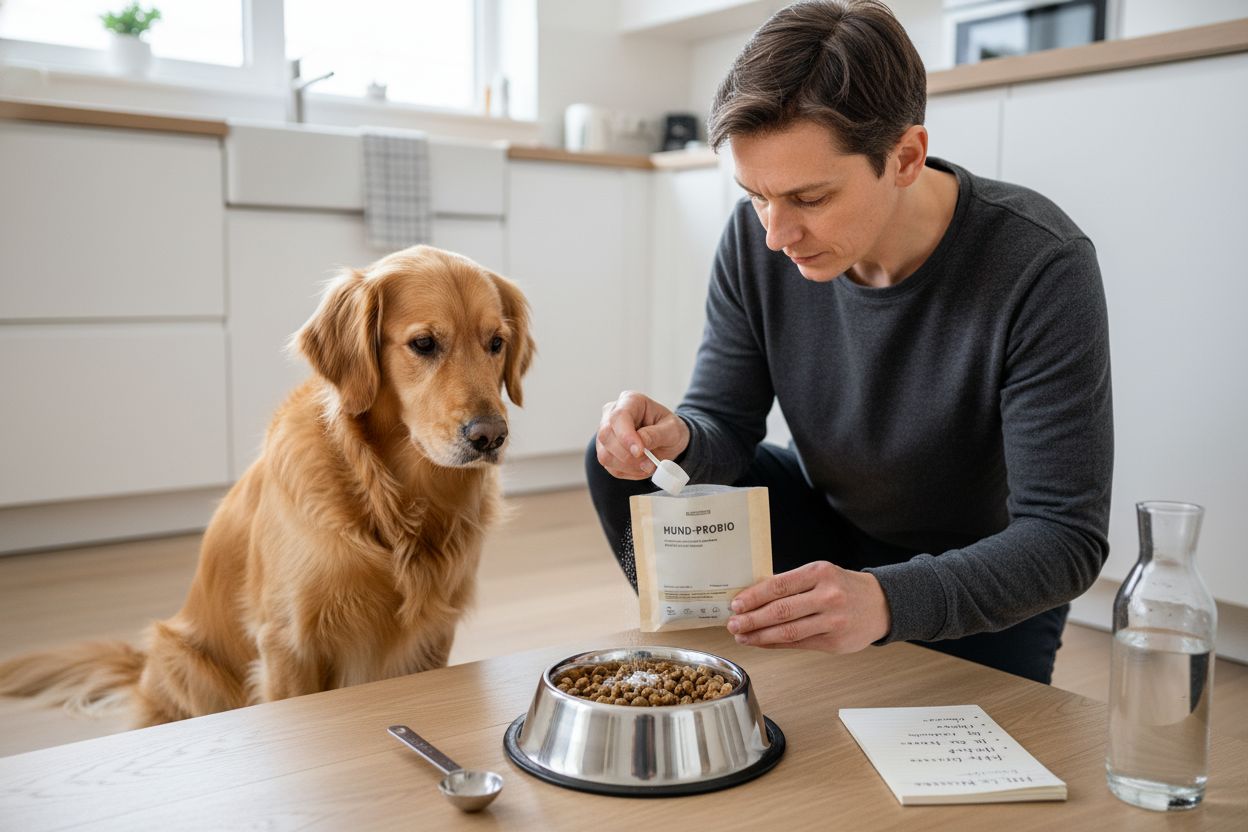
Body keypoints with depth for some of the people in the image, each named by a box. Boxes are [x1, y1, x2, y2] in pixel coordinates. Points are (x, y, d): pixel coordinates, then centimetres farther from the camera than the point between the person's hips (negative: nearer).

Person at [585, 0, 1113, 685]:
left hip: (986, 589, -2)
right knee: (622, 463, -12)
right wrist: (678, 439, -36)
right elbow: (724, 429, -11)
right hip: (830, 520, 3)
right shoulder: (755, 239, -17)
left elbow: (1065, 538, -30)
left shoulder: (1039, 268, -30)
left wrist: (888, 599, -47)